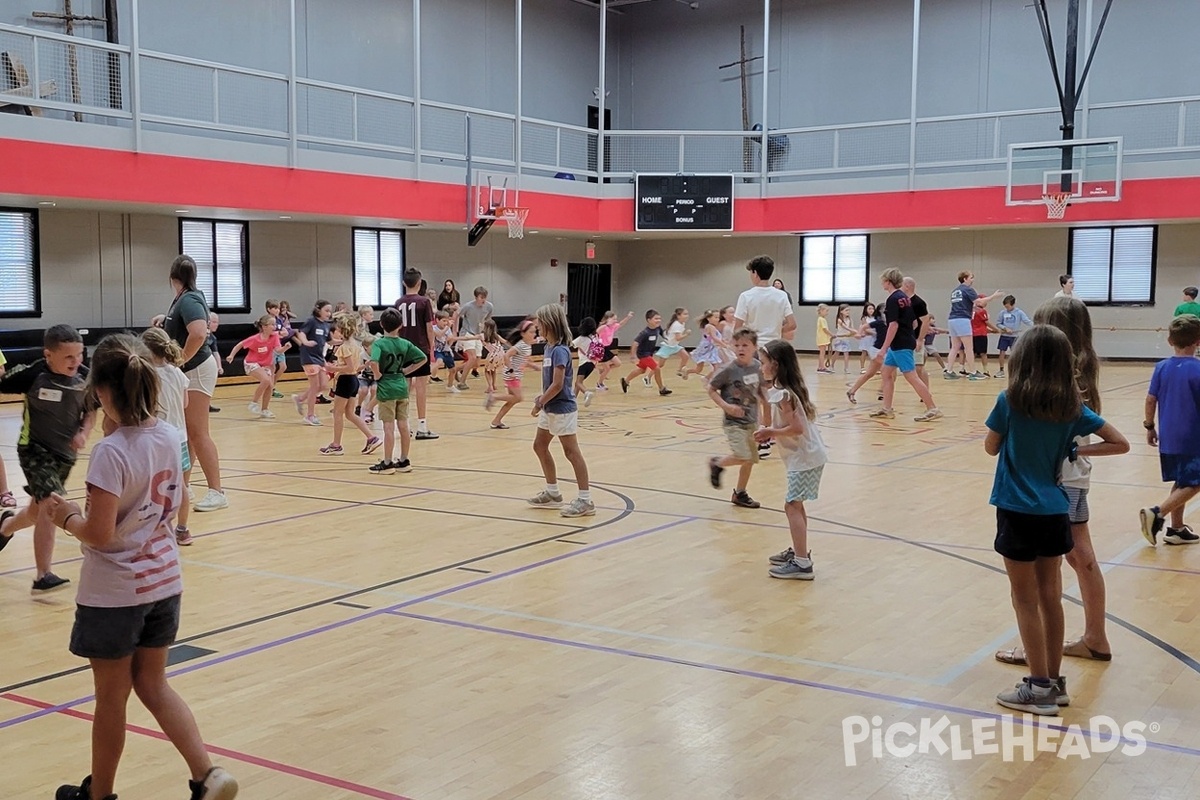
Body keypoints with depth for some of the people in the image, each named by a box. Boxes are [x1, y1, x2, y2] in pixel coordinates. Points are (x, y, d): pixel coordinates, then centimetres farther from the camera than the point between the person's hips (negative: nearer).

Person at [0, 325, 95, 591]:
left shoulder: (86, 377, -10)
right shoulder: (32, 374, -20)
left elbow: (90, 411, 5)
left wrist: (84, 432, -11)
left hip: (65, 453, 5)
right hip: (35, 449, -5)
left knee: (38, 511, 21)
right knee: (52, 506, -21)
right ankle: (43, 576, -9)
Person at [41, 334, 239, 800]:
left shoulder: (110, 452, -23)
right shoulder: (169, 436, -2)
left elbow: (98, 534, -23)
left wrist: (67, 517, -4)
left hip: (114, 594, -6)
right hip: (164, 582, 6)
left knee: (111, 699, 12)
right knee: (153, 685, 18)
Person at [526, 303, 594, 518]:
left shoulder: (559, 350, -19)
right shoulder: (549, 348, 8)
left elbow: (558, 384, -23)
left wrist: (540, 403, -13)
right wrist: (542, 398, 1)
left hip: (562, 409, -10)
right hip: (550, 409, 10)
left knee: (572, 452, -6)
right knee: (540, 446, 17)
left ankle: (585, 500, -2)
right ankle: (552, 493, 29)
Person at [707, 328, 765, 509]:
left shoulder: (758, 367, -2)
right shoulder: (729, 369, -17)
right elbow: (711, 389, -8)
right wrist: (726, 406, -19)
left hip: (751, 421, 6)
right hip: (734, 421, -6)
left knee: (750, 459, 11)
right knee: (743, 457, -16)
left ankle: (740, 494, 29)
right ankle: (717, 463, 13)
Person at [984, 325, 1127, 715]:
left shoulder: (1010, 401, -12)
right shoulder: (1073, 407, 0)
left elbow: (991, 447, 1)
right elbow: (1120, 444, 3)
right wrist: (1075, 450, 5)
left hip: (1018, 512, -5)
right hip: (1055, 512, 5)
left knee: (1026, 600, 4)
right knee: (1050, 597, 14)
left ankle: (1039, 688, 8)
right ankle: (1054, 682, 23)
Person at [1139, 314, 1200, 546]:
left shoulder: (1162, 367, 1)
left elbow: (1151, 400, 2)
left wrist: (1150, 427, 14)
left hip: (1168, 438, 6)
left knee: (1181, 483, 18)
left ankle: (1176, 529, 21)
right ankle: (1157, 513, -15)